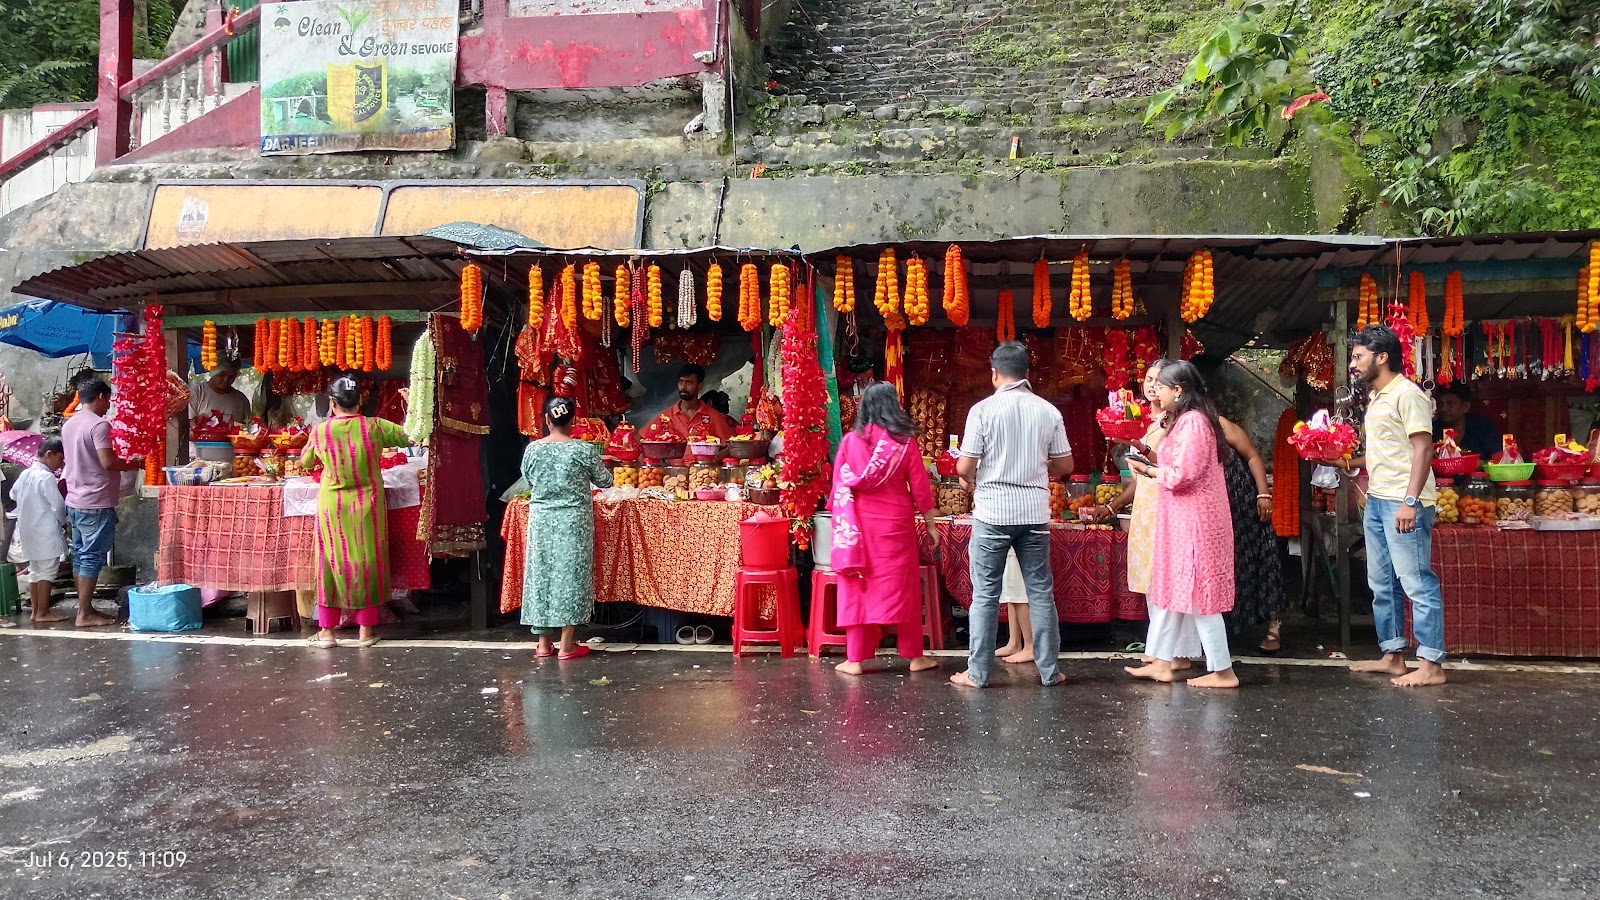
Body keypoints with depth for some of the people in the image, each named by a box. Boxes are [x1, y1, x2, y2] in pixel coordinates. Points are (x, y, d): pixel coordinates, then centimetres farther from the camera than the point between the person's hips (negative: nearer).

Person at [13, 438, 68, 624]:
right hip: (46, 533, -9)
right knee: (48, 571, -3)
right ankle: (43, 613, -1)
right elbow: (58, 506, -16)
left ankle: (36, 610, 19)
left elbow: (13, 494, 22)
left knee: (35, 570, 14)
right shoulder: (47, 477, -17)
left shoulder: (25, 474, 7)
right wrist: (63, 520, 2)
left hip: (29, 532, 9)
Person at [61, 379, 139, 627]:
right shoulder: (99, 424, -15)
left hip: (74, 501, 9)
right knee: (93, 557, -5)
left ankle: (84, 607, 19)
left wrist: (123, 461, 20)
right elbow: (108, 462, -23)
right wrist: (134, 464, -6)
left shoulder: (69, 425, 13)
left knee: (80, 555, 12)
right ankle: (85, 614, -3)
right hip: (96, 504, -9)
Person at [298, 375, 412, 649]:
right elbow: (408, 438, 3)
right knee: (367, 561, 8)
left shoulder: (320, 432, -7)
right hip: (368, 506, 0)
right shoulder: (374, 427, -10)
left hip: (333, 507, 0)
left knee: (333, 562, 9)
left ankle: (327, 631, 15)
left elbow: (305, 461, 11)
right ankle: (366, 631, 13)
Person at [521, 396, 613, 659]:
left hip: (541, 520, 3)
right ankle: (566, 645, 7)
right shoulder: (584, 450, -10)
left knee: (541, 572, 11)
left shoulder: (533, 448, -4)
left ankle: (543, 643, 17)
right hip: (573, 520, -2)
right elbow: (605, 481, 2)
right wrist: (586, 474, 23)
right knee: (570, 574, 4)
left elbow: (529, 480, 11)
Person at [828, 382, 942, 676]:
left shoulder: (850, 440, 0)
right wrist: (931, 524, 7)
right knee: (903, 586, 8)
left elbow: (839, 487, 1)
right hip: (895, 523, -1)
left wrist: (841, 524, 9)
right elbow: (919, 486, -2)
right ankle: (915, 656, 16)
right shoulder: (905, 441, -4)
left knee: (858, 587, 7)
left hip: (858, 524, 1)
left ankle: (854, 659, 8)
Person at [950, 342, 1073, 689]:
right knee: (1041, 592, 11)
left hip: (993, 512, -3)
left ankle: (977, 673, 9)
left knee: (985, 595, 4)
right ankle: (1049, 670, 17)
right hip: (1035, 512, 3)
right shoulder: (1048, 411, 1)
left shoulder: (984, 409, -9)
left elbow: (964, 467, -10)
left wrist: (971, 481, 12)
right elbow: (1065, 465, 8)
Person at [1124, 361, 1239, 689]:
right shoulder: (1185, 420, 16)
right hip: (1181, 519, 11)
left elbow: (1182, 474, -22)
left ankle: (1222, 671, 6)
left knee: (1198, 594, -3)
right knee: (1170, 589, 13)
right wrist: (1151, 470, 6)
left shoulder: (1192, 421, -17)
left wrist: (1149, 470, -8)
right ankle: (1162, 662, 19)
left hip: (1193, 520, -11)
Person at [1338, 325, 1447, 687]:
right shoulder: (1376, 399, 18)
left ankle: (1431, 665, -1)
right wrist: (1348, 463, 14)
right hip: (1377, 501, 10)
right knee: (1383, 585, 13)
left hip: (1404, 504, -10)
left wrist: (1410, 501, -23)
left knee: (1417, 583, -6)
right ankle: (1393, 656, 21)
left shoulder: (1407, 393, -10)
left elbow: (1422, 448, -17)